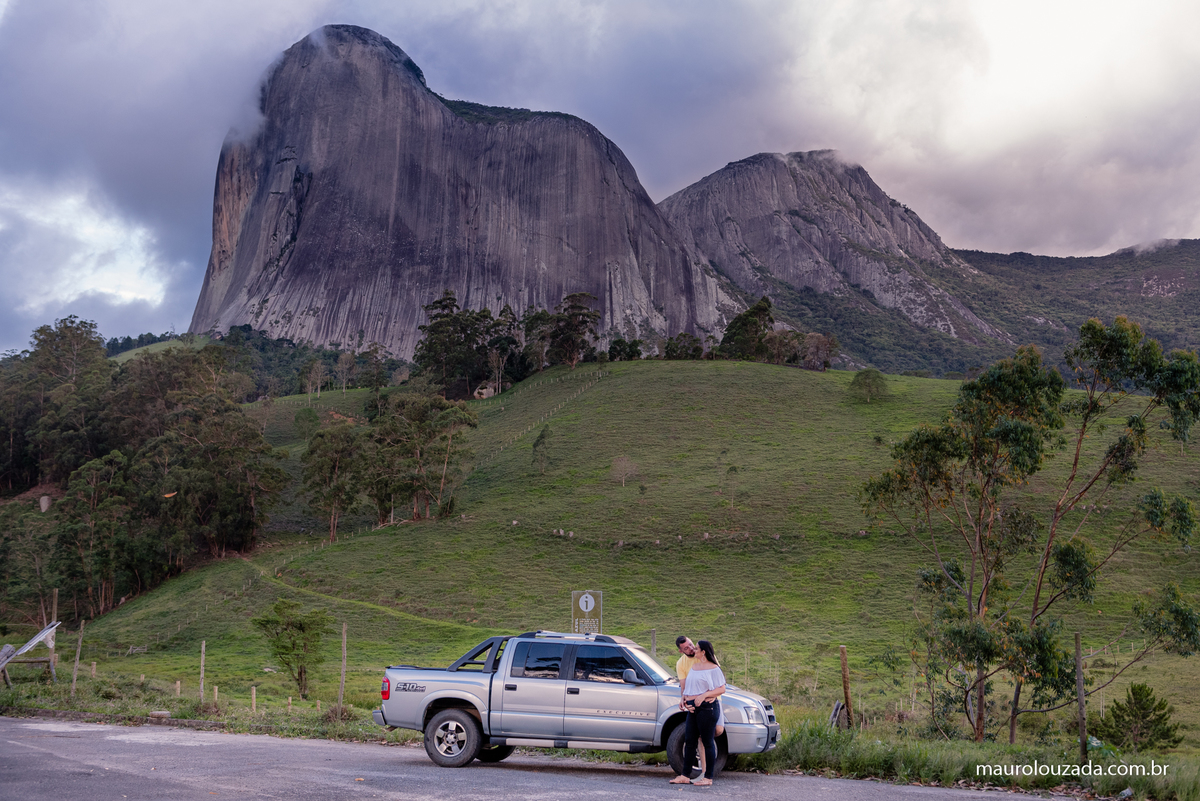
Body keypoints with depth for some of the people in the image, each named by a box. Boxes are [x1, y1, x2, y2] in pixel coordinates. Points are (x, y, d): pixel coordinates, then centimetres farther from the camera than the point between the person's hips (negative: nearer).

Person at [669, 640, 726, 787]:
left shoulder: (713, 668, -6)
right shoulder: (693, 667, 18)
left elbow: (721, 689, -10)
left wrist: (704, 695, -19)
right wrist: (683, 697, 9)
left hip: (707, 708, -8)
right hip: (693, 709, 8)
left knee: (708, 742, -3)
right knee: (689, 741, 8)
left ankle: (708, 778, 3)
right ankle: (685, 776, 13)